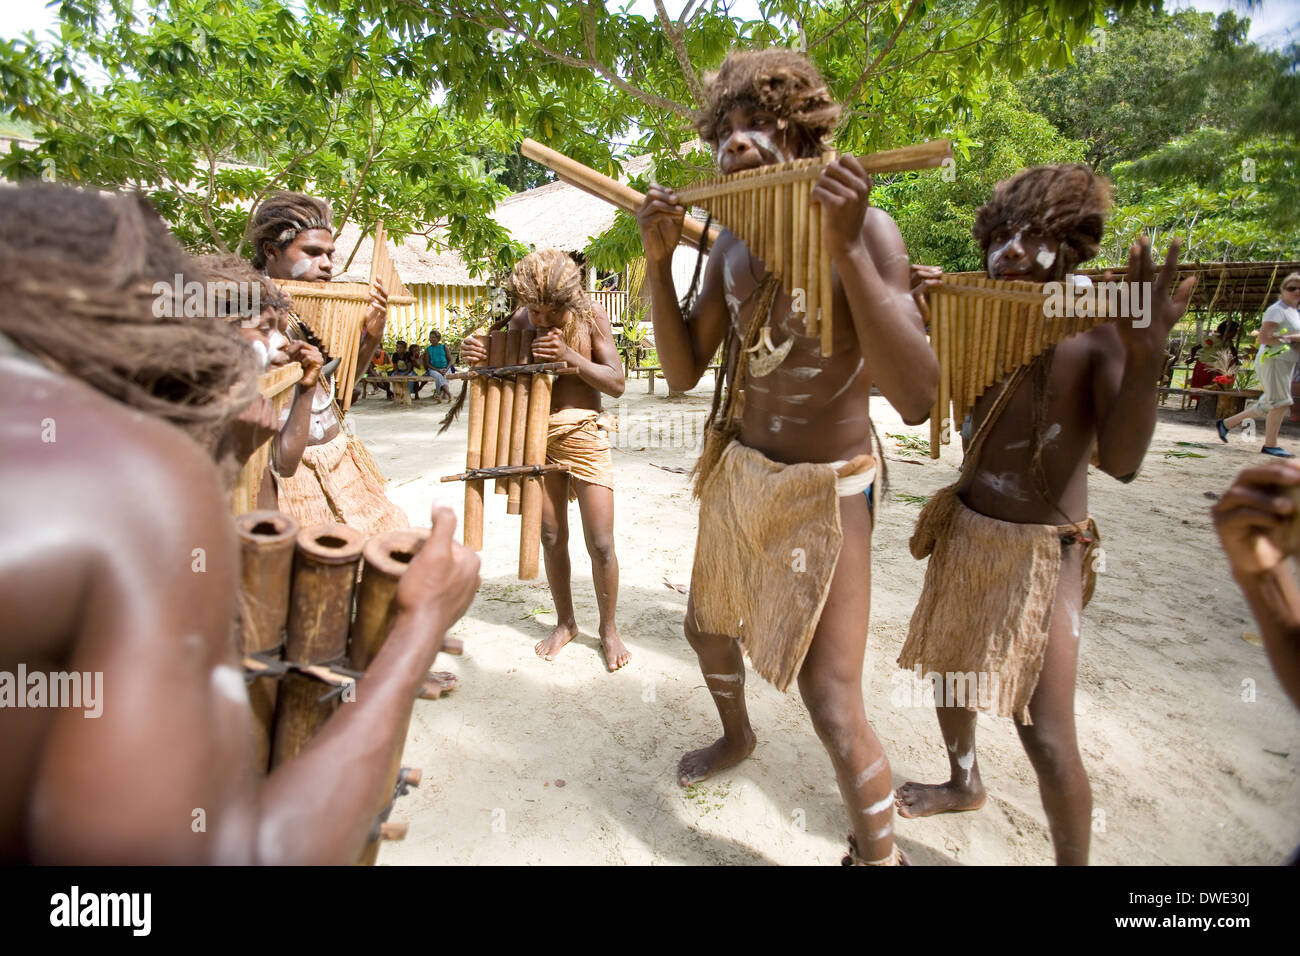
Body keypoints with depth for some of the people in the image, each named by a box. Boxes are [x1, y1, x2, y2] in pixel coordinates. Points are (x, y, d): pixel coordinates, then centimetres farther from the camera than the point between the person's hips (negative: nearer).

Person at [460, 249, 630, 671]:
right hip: (535, 435, 3)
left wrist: (570, 356, -23)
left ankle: (608, 629, 20)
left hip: (582, 434, -2)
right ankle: (565, 623, 31)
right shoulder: (521, 320, 0)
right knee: (552, 538, 11)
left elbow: (616, 383, -9)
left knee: (600, 542, -1)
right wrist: (478, 355, -17)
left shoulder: (591, 317, -7)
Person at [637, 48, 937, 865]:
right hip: (736, 471, 7)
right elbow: (684, 374, -2)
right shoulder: (731, 244, 0)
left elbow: (917, 400, -29)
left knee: (833, 708, -7)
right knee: (707, 628, 24)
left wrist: (846, 246, -35)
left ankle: (880, 854, 23)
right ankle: (738, 737, 56)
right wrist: (660, 260, -14)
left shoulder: (867, 230, -18)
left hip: (824, 490, -6)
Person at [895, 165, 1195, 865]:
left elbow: (1120, 461, -24)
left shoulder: (1099, 333, -13)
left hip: (1042, 552, -5)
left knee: (1046, 737, -4)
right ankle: (964, 782, 49)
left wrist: (1145, 360, -38)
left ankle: (1073, 859, 23)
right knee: (947, 670, 22)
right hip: (964, 532, 6)